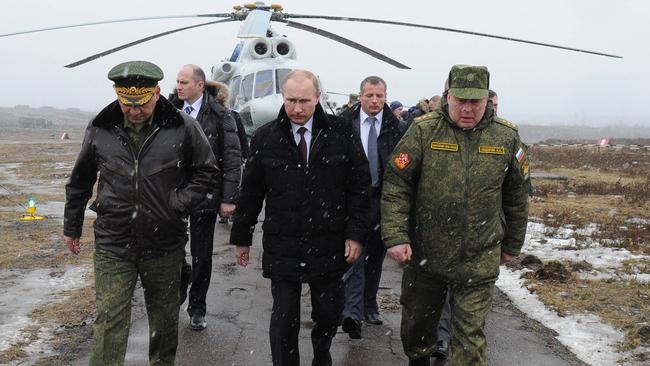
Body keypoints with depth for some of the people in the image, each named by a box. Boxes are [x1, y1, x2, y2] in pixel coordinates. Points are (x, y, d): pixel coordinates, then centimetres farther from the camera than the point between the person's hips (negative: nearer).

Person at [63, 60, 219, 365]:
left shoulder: (183, 128, -8)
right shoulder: (100, 129, -1)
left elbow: (207, 172, 3)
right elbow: (79, 182, 11)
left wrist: (178, 202, -10)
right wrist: (71, 227, 18)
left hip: (164, 245, 0)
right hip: (112, 246, 0)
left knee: (164, 318, 17)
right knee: (109, 322, 0)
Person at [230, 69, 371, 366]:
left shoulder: (340, 133, -3)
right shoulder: (265, 138, -2)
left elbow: (360, 184, 1)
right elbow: (250, 192, 4)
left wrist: (355, 233, -4)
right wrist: (241, 238, 8)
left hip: (329, 245, 1)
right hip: (282, 249, 0)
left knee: (329, 313, 14)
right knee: (284, 319, 4)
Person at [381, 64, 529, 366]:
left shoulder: (506, 137, -1)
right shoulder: (423, 132, -7)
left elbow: (516, 197, 9)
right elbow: (396, 186, -7)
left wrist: (511, 245, 14)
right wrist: (395, 236, -15)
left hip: (479, 262, 0)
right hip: (424, 254, 1)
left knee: (470, 335, 4)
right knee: (416, 323, 19)